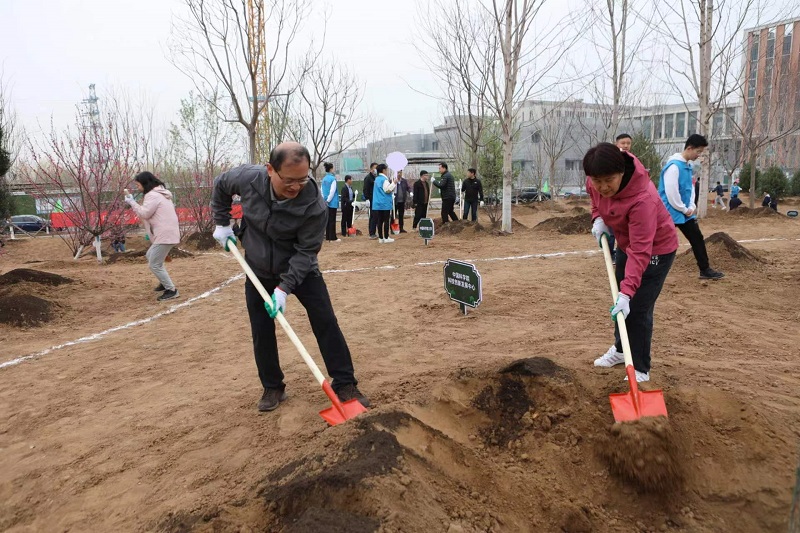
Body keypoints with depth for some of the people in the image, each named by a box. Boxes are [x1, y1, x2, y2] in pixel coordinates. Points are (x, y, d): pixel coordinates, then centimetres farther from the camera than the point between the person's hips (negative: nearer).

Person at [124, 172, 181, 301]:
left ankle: (171, 290, -2)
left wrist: (132, 202, -6)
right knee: (150, 256, 27)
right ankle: (165, 282, 32)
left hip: (165, 235, -11)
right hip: (167, 233, 11)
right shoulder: (159, 193, 21)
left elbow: (144, 214, -14)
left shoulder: (152, 195, -12)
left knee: (154, 265, -6)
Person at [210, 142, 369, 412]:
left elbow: (306, 251, -25)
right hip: (258, 270, 3)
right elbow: (220, 185, 2)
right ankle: (273, 388, 24)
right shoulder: (247, 178, -22)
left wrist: (284, 286, -32)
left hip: (300, 269, -2)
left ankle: (345, 384, 5)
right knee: (261, 332, 6)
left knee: (326, 323, -7)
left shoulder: (315, 204, -31)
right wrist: (222, 223, 2)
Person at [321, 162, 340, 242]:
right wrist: (328, 200, -9)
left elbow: (322, 190, 11)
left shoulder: (324, 179, 10)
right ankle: (333, 237, -1)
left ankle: (328, 236, 14)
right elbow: (332, 191, -15)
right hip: (332, 202, -7)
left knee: (328, 219, 11)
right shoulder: (333, 179, -11)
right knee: (332, 220, -3)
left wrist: (324, 200, 12)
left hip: (326, 202, 7)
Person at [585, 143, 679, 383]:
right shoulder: (597, 180, -20)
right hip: (626, 243, 8)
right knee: (621, 302, 19)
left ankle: (640, 370, 8)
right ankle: (620, 349, 41)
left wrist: (627, 292, -46)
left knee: (638, 309, -9)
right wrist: (598, 218, -8)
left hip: (656, 250, -7)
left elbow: (640, 253, -41)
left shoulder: (642, 199, -40)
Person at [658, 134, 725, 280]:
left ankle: (705, 270, 22)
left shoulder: (688, 165, 10)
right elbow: (671, 193, -23)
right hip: (671, 213, -9)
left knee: (697, 239, 12)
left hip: (685, 212, 9)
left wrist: (691, 207, 4)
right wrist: (684, 209, -13)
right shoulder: (674, 166, -20)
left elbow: (690, 188, 18)